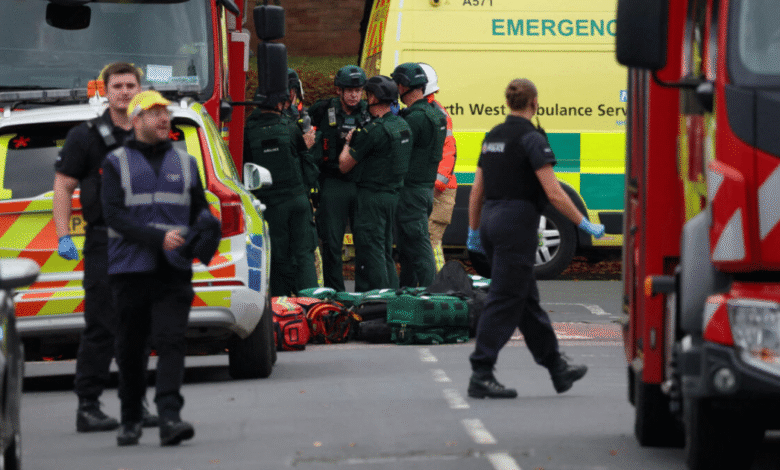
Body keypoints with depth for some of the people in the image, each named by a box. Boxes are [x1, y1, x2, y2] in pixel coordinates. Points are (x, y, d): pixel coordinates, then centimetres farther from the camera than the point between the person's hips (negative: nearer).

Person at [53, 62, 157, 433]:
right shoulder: (86, 137, 1)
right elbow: (63, 188, 0)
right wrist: (63, 237, -10)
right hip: (104, 245, -4)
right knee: (100, 328, -7)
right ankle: (87, 406, -4)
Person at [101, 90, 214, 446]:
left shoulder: (184, 163, 16)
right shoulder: (116, 163, 5)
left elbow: (200, 209, 19)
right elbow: (114, 215, -6)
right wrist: (158, 238, -18)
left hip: (173, 270, 1)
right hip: (130, 268, -1)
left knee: (171, 341, -13)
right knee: (130, 347, 6)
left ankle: (169, 417, -22)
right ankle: (130, 420, 20)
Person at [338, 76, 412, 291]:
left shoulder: (374, 130, -18)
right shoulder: (403, 125, 9)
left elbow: (344, 165, -12)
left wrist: (348, 142, 8)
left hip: (372, 196, -9)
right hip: (393, 193, 9)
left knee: (370, 251, -5)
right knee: (385, 250, 16)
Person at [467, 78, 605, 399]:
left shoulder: (493, 137, 12)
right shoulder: (531, 139, -12)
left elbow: (477, 191, 15)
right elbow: (554, 193, -17)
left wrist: (474, 231, 23)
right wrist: (585, 225, -9)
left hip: (492, 220, 9)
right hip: (517, 224, -9)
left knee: (526, 299, 14)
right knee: (504, 301, -6)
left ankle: (558, 369, 24)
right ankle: (481, 376, -8)